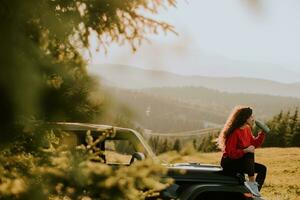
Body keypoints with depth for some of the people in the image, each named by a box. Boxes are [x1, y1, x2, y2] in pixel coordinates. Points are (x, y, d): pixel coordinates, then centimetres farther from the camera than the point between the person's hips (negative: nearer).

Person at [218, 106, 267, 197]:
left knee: (262, 169, 1)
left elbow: (255, 144, 14)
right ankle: (251, 182, -31)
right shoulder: (234, 133, -22)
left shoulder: (247, 129, 5)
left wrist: (262, 132, 3)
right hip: (229, 163, -9)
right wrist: (245, 150, -37)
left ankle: (256, 192, -7)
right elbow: (231, 153, -26)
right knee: (250, 154, -32)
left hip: (239, 162, 9)